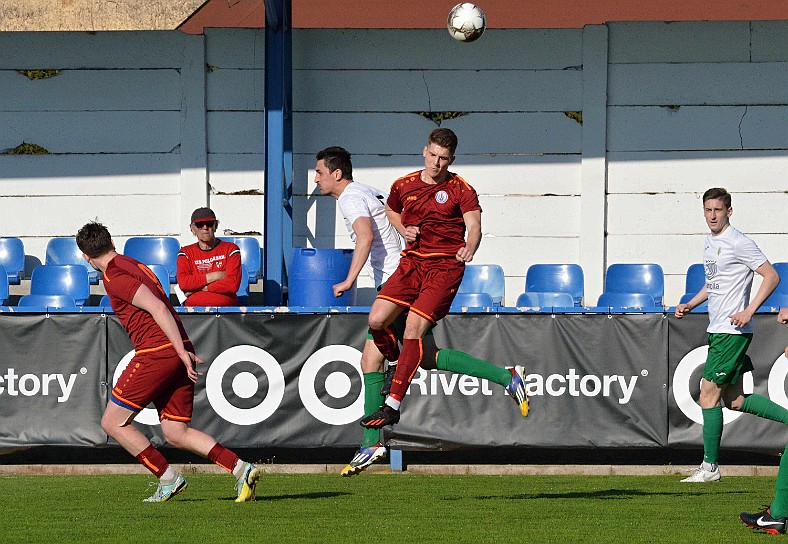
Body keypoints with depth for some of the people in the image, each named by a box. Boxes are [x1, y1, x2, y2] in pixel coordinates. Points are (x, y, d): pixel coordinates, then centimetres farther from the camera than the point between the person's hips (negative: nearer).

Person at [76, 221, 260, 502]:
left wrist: (181, 351, -22)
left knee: (113, 423, 2)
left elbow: (157, 308, -18)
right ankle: (241, 469, -5)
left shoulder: (115, 276, -8)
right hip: (177, 354, 9)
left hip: (156, 352, -9)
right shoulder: (135, 265, 21)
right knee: (176, 433, 9)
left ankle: (168, 479, 0)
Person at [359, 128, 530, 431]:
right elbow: (390, 211, 31)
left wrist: (469, 248, -36)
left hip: (445, 266, -5)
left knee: (413, 329, -18)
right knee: (377, 320, -15)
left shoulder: (460, 190, -2)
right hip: (411, 262, 5)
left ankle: (392, 405, -13)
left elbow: (474, 226, -14)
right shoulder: (404, 186, 10)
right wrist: (404, 230, 9)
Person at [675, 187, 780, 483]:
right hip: (717, 330, 9)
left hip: (732, 331, -9)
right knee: (734, 399, 10)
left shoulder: (738, 243, -13)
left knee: (709, 392, -8)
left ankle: (710, 466, -2)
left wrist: (749, 311, -21)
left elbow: (771, 277, -14)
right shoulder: (710, 242, 14)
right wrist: (690, 305, 14)